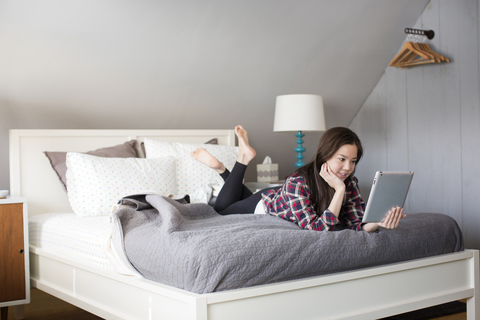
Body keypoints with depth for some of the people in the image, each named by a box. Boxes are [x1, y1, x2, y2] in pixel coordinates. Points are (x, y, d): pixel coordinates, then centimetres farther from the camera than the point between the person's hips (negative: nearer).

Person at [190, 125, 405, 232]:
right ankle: (243, 159, 26)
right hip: (264, 203, -5)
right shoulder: (298, 183, -46)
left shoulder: (350, 183, -30)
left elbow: (358, 225, -33)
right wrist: (339, 190, -55)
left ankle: (223, 169, 35)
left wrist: (379, 222, -55)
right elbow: (316, 229, -50)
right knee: (221, 208, 26)